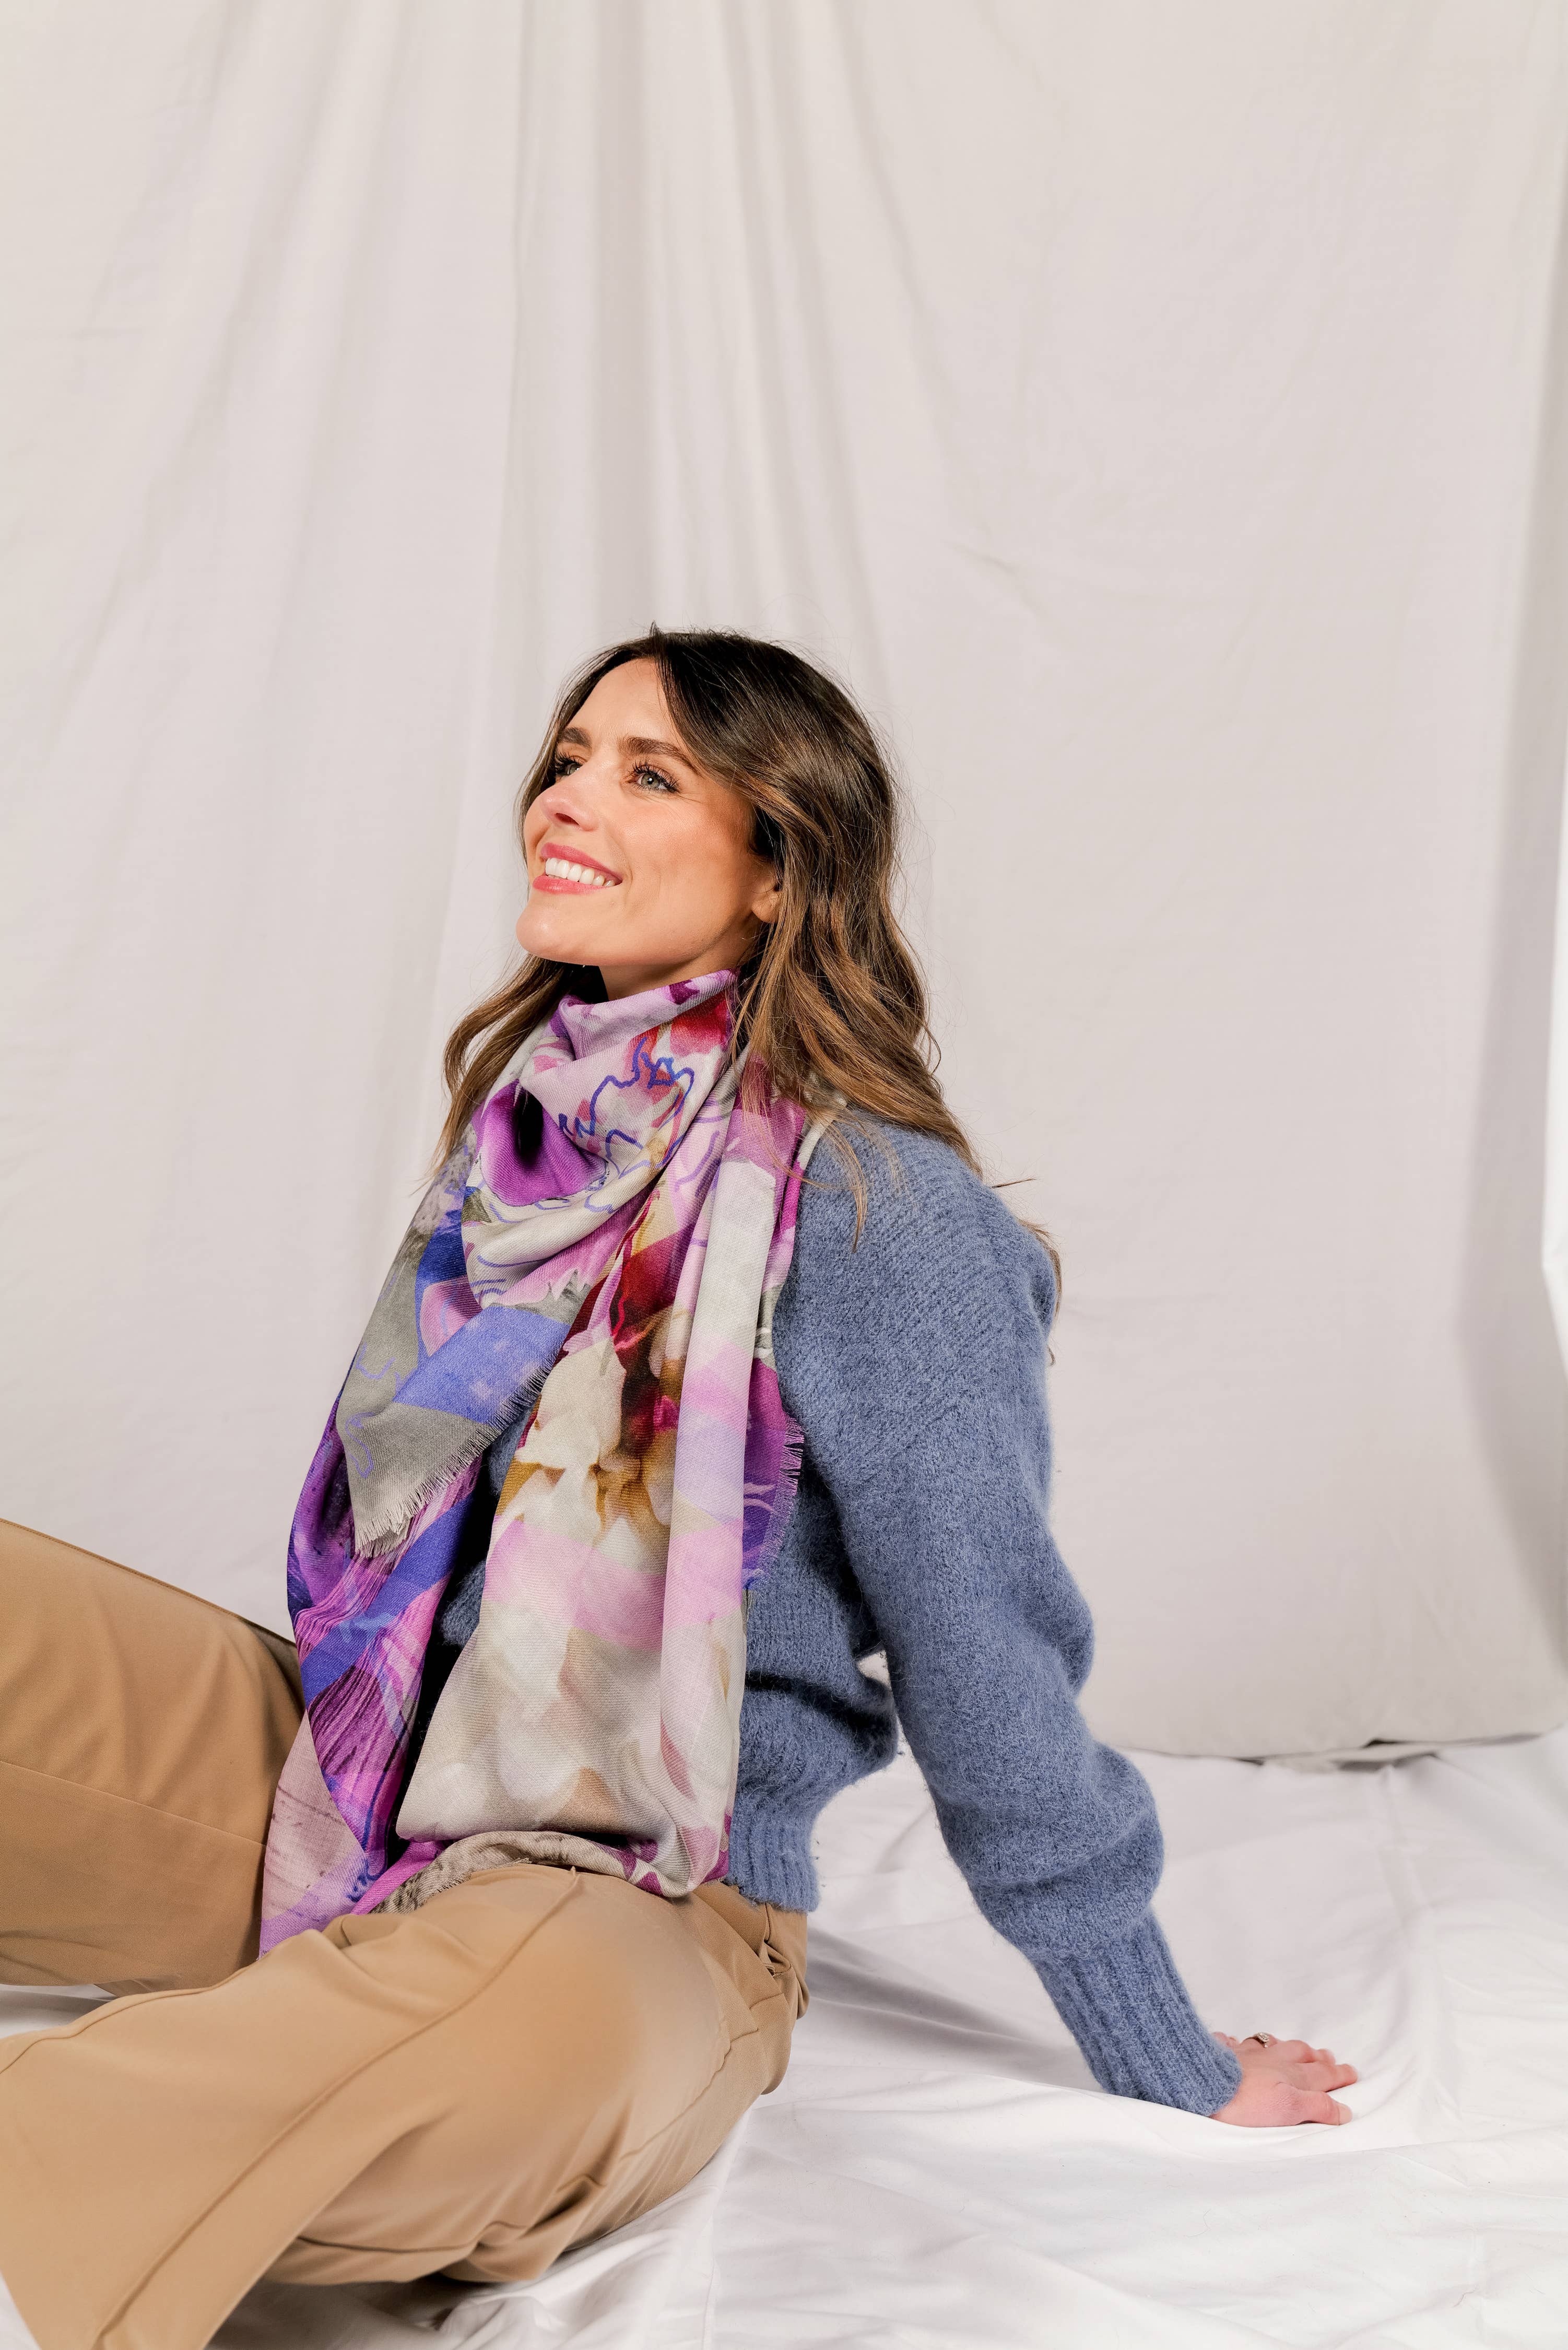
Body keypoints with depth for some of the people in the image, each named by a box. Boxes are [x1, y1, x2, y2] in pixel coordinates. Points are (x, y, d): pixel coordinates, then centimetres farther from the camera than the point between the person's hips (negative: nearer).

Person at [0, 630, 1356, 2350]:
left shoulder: (880, 1216, -14)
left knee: (541, 2003, -41)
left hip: (635, 1908, -7)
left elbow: (989, 1682, -8)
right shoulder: (534, 1116, 9)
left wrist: (1172, 2072, 0)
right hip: (347, 1775, 7)